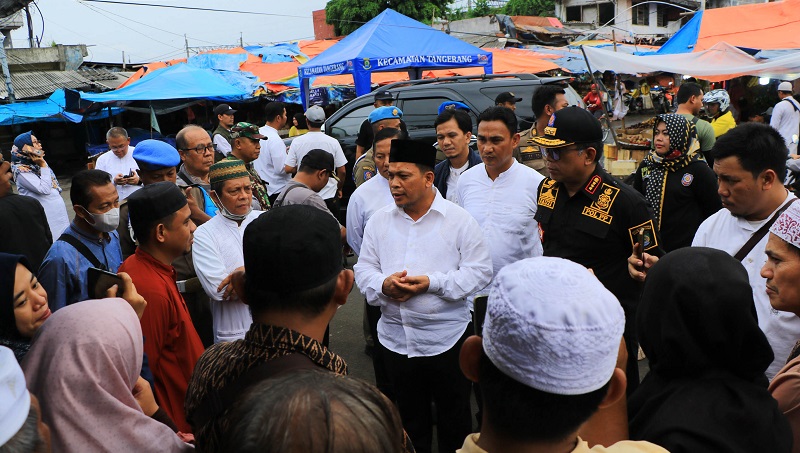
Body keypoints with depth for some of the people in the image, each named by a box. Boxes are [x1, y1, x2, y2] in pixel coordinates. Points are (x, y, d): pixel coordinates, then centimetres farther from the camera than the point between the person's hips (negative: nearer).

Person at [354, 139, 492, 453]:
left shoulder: (459, 220, -7)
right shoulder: (379, 221, 4)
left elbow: (480, 271, -10)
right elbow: (363, 268, 6)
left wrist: (432, 283, -21)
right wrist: (382, 284, -17)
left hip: (446, 340, -3)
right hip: (395, 340, 3)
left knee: (454, 420, 13)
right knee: (409, 419, 20)